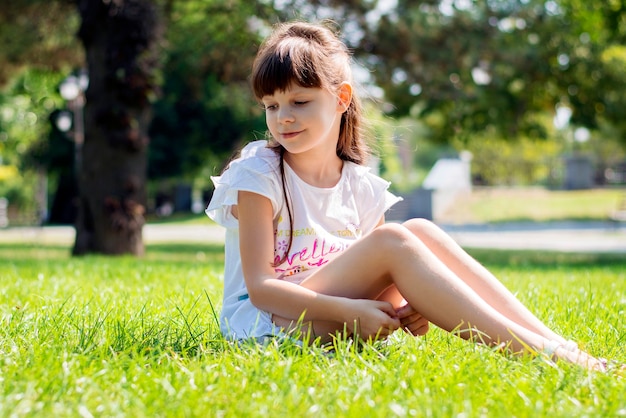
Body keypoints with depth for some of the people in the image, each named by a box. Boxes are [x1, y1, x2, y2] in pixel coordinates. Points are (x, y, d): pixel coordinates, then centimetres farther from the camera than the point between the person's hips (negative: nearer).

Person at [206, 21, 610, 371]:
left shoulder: (361, 187, 8)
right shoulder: (258, 174, -6)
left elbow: (380, 280, 7)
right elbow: (259, 286, -15)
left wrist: (402, 309, -18)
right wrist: (346, 311, -29)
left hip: (340, 314, 5)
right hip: (269, 322, -5)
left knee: (419, 231, -17)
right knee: (390, 241, -26)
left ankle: (555, 343, -27)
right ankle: (530, 349, -34)